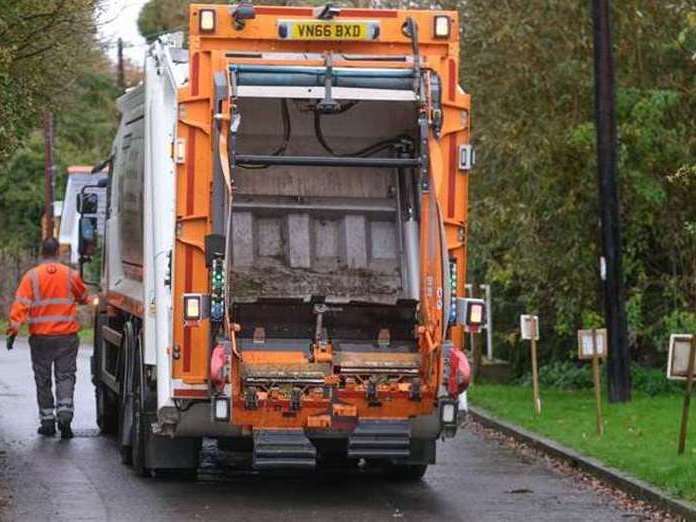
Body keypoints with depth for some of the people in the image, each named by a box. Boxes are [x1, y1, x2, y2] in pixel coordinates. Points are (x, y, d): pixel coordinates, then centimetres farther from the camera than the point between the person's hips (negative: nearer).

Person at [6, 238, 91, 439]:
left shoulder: (32, 276, -4)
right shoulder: (70, 275, 1)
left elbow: (21, 302, -14)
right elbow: (83, 296, 17)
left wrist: (15, 323, -18)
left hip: (40, 337, 0)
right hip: (67, 336, 0)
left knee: (43, 380, 9)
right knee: (65, 376, 3)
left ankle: (47, 421, 11)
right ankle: (65, 413, -16)